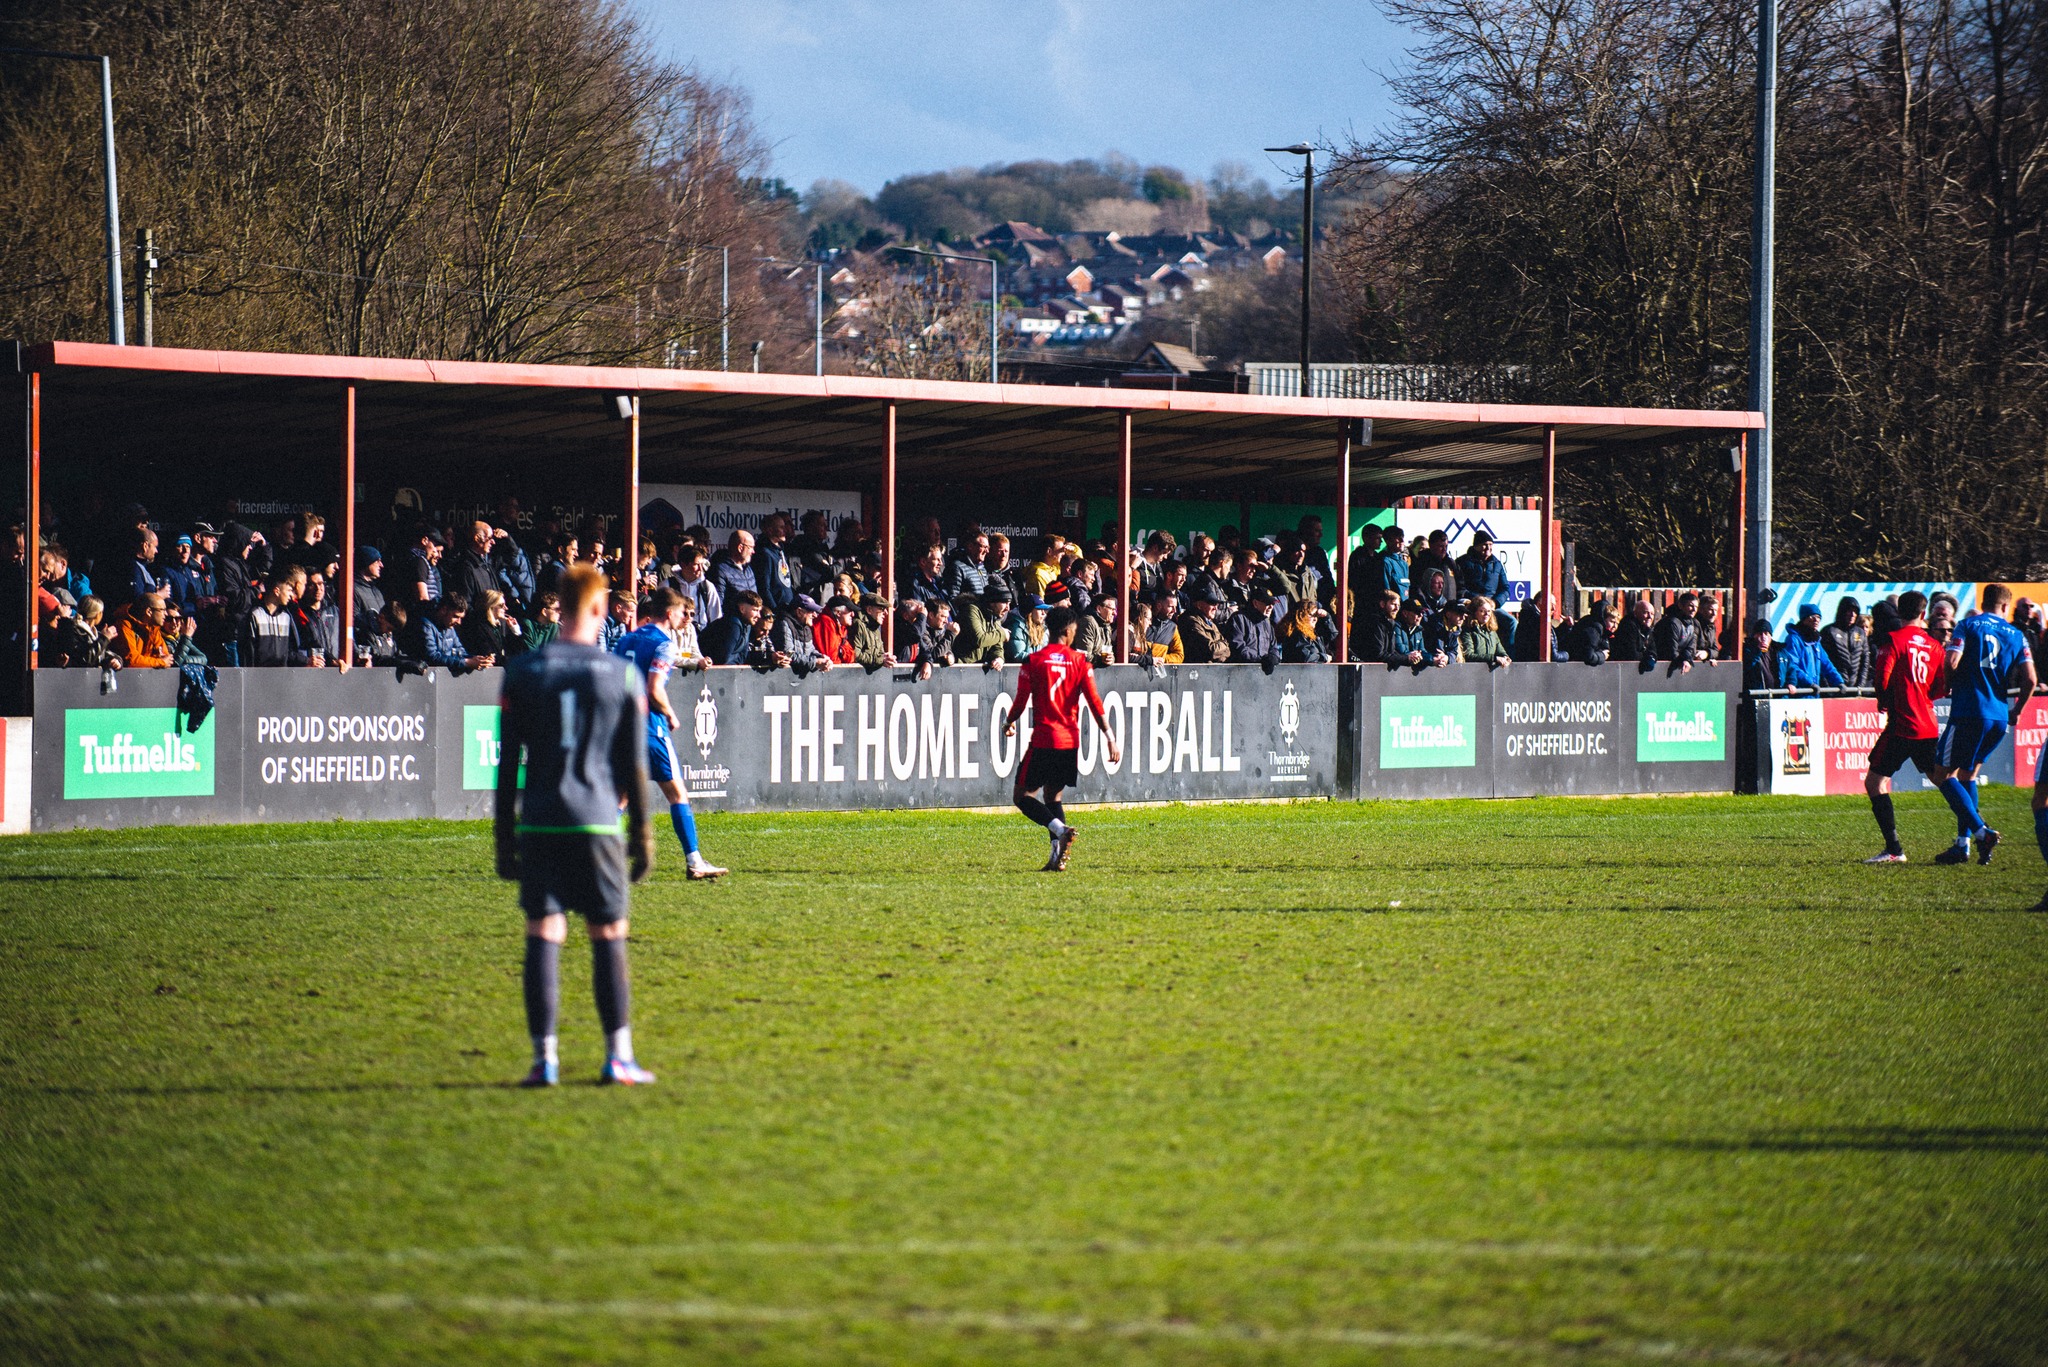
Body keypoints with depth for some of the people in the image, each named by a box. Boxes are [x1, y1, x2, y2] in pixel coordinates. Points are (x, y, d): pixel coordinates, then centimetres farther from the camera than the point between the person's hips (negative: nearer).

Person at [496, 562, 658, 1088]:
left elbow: (508, 762, 5)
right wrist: (641, 834, 10)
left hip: (538, 824, 1)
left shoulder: (523, 672, 4)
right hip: (597, 822, -1)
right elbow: (634, 766, 4)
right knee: (608, 936, 6)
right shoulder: (623, 675, 2)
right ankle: (618, 1055, 5)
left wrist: (504, 836, 9)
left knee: (542, 936, 1)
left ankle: (544, 1057, -3)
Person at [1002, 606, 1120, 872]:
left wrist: (1009, 724, 19)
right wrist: (1110, 738, -2)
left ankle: (1060, 829, -21)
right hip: (1070, 740, 4)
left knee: (1022, 796, 3)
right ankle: (1058, 856, 3)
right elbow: (1095, 703, -3)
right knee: (1053, 795, 17)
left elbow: (1021, 702, -2)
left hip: (1043, 740, -4)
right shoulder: (1080, 661, 2)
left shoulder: (1033, 661, -4)